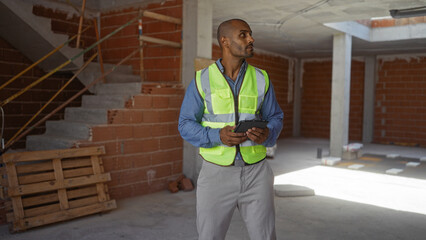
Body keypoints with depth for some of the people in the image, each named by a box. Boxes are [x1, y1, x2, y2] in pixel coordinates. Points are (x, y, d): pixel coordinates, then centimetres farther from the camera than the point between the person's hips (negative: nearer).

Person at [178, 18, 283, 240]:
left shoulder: (261, 79, 1)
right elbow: (187, 126, -4)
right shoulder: (202, 80, -5)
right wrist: (218, 136, -24)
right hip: (216, 173, -1)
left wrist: (266, 134, -20)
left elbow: (275, 119, 5)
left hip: (255, 172, 2)